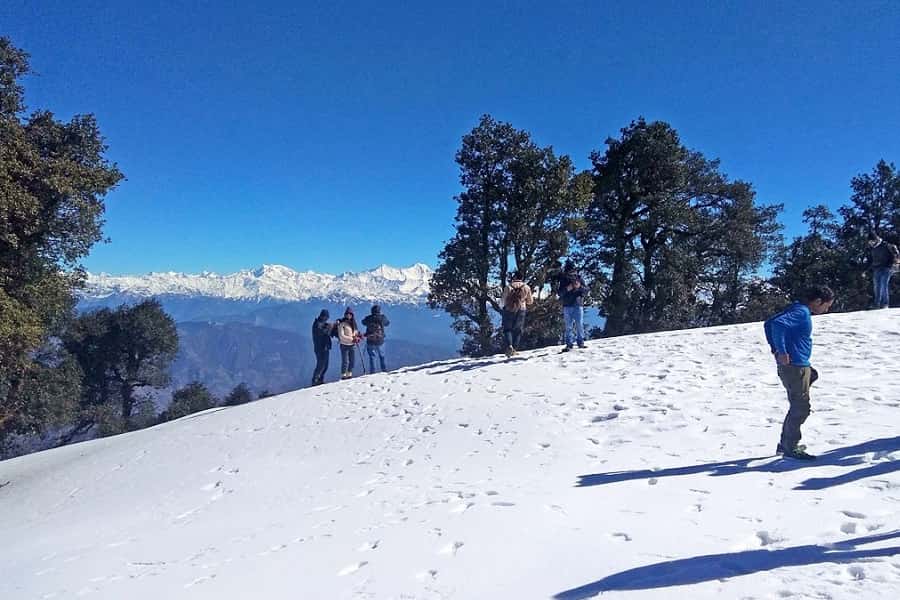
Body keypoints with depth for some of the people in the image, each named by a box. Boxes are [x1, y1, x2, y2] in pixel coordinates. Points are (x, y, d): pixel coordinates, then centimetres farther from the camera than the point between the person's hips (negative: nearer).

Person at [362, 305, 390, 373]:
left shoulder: (368, 318, -7)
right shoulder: (382, 318, -9)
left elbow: (363, 322, 15)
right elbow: (387, 323, 12)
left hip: (370, 341, 0)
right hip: (380, 341, 0)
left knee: (372, 357, 8)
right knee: (382, 356, 18)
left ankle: (372, 371, 7)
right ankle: (384, 369, 21)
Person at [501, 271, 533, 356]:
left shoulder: (508, 287, -7)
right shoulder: (526, 287, 0)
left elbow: (502, 302, -4)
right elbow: (530, 301, 9)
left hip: (509, 310, -2)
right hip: (521, 311, 2)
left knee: (507, 329, 7)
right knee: (517, 330, 12)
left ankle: (509, 345, -16)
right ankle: (514, 348, 6)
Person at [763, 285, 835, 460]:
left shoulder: (797, 310, 15)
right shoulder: (802, 312, -15)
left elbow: (769, 323, 21)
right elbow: (777, 324, -32)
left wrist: (775, 347, 13)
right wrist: (782, 352, -26)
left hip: (799, 366, 10)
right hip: (795, 366, -10)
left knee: (798, 407, 18)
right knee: (800, 408, -3)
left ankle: (785, 444, 26)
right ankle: (791, 448, 4)